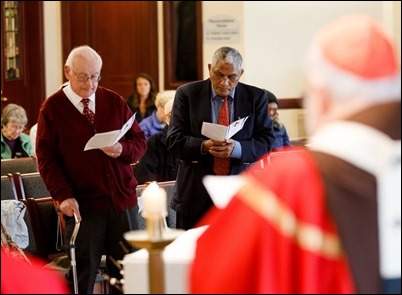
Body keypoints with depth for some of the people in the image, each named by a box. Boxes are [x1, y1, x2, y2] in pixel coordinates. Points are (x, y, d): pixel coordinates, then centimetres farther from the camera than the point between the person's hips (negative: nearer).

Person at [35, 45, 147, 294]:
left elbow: (140, 141, 11)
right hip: (82, 205, -3)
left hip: (123, 199, 3)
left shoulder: (115, 101, 9)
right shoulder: (52, 108, 0)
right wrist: (64, 196, -17)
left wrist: (123, 149, -13)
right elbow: (47, 159, -4)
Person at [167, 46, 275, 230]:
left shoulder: (256, 97, 6)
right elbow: (174, 140, -2)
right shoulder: (187, 94, 3)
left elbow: (266, 141, 1)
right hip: (196, 195, 0)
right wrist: (203, 146, -21)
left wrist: (237, 148, -18)